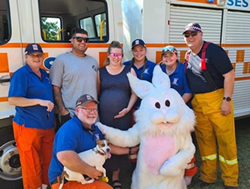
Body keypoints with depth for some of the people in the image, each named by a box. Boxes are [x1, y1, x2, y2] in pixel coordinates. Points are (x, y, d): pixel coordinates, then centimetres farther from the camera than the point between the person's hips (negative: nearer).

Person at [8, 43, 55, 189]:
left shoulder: (45, 74, 14)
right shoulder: (21, 74, -9)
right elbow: (13, 100, -17)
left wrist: (51, 104, 9)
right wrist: (39, 101, -22)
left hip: (48, 126, 7)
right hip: (28, 127, -7)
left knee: (48, 160, 15)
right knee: (32, 164, 2)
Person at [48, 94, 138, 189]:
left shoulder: (94, 129, 8)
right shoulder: (70, 128, -23)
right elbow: (64, 156, -38)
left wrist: (130, 150, 20)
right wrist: (89, 171, -26)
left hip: (84, 177, 9)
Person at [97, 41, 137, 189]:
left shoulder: (129, 70, 6)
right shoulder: (101, 72, 8)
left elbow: (134, 92, 4)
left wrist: (128, 108, -7)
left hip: (123, 115, 0)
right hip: (104, 115, 0)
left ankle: (116, 177, 18)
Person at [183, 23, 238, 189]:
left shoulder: (214, 50, -10)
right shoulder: (188, 56, 11)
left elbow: (229, 74, -14)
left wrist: (227, 100, -17)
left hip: (217, 100, -6)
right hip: (198, 103, 6)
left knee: (226, 139, 2)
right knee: (204, 140, 13)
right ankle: (208, 176, 28)